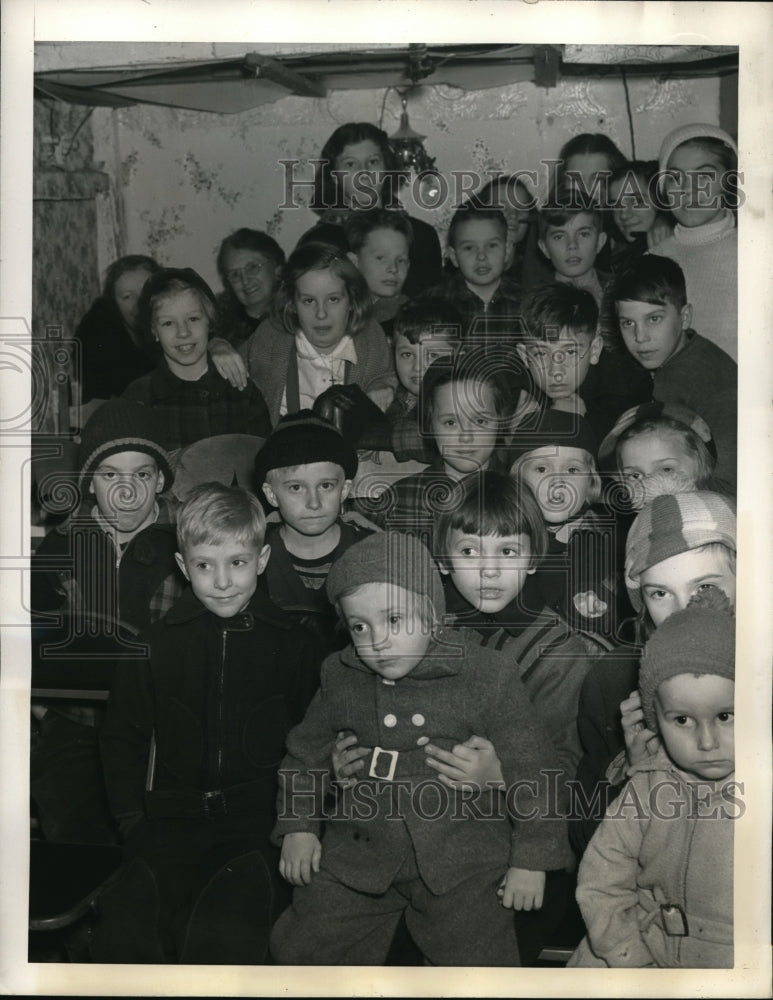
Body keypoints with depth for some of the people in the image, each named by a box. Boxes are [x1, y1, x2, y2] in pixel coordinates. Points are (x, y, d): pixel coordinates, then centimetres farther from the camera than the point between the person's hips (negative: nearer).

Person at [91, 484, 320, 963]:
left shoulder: (291, 645, 4)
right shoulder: (157, 644, 6)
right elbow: (123, 738, 13)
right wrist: (134, 821, 4)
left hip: (260, 817, -1)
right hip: (172, 819, 2)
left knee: (225, 935, -27)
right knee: (124, 933, -22)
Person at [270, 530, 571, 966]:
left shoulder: (488, 676, -10)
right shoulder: (340, 678, 1)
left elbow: (529, 767, -4)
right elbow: (307, 752, 17)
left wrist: (532, 859, -3)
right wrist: (299, 826, 11)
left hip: (463, 856, -3)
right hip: (362, 851, 3)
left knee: (480, 961, -10)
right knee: (301, 949, 3)